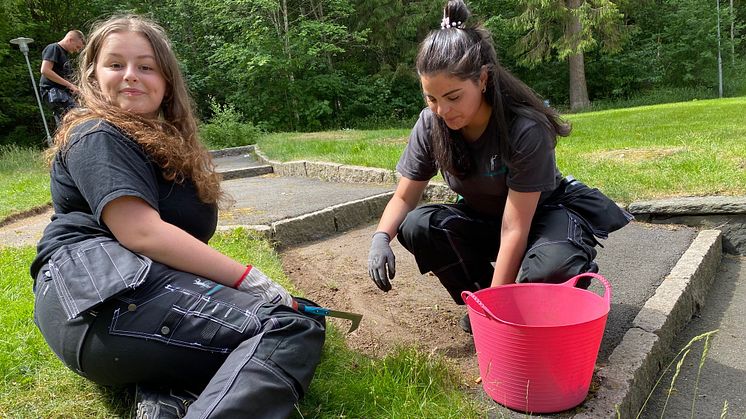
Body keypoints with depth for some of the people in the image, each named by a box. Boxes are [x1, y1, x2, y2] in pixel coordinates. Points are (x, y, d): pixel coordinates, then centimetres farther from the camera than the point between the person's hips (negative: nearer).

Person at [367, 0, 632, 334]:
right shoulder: (430, 124, -17)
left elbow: (515, 229, -30)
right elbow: (404, 197, -9)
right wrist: (381, 237, -30)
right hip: (484, 219, 5)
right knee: (416, 226, -24)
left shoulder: (526, 129, -31)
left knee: (550, 270, -39)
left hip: (544, 215, -4)